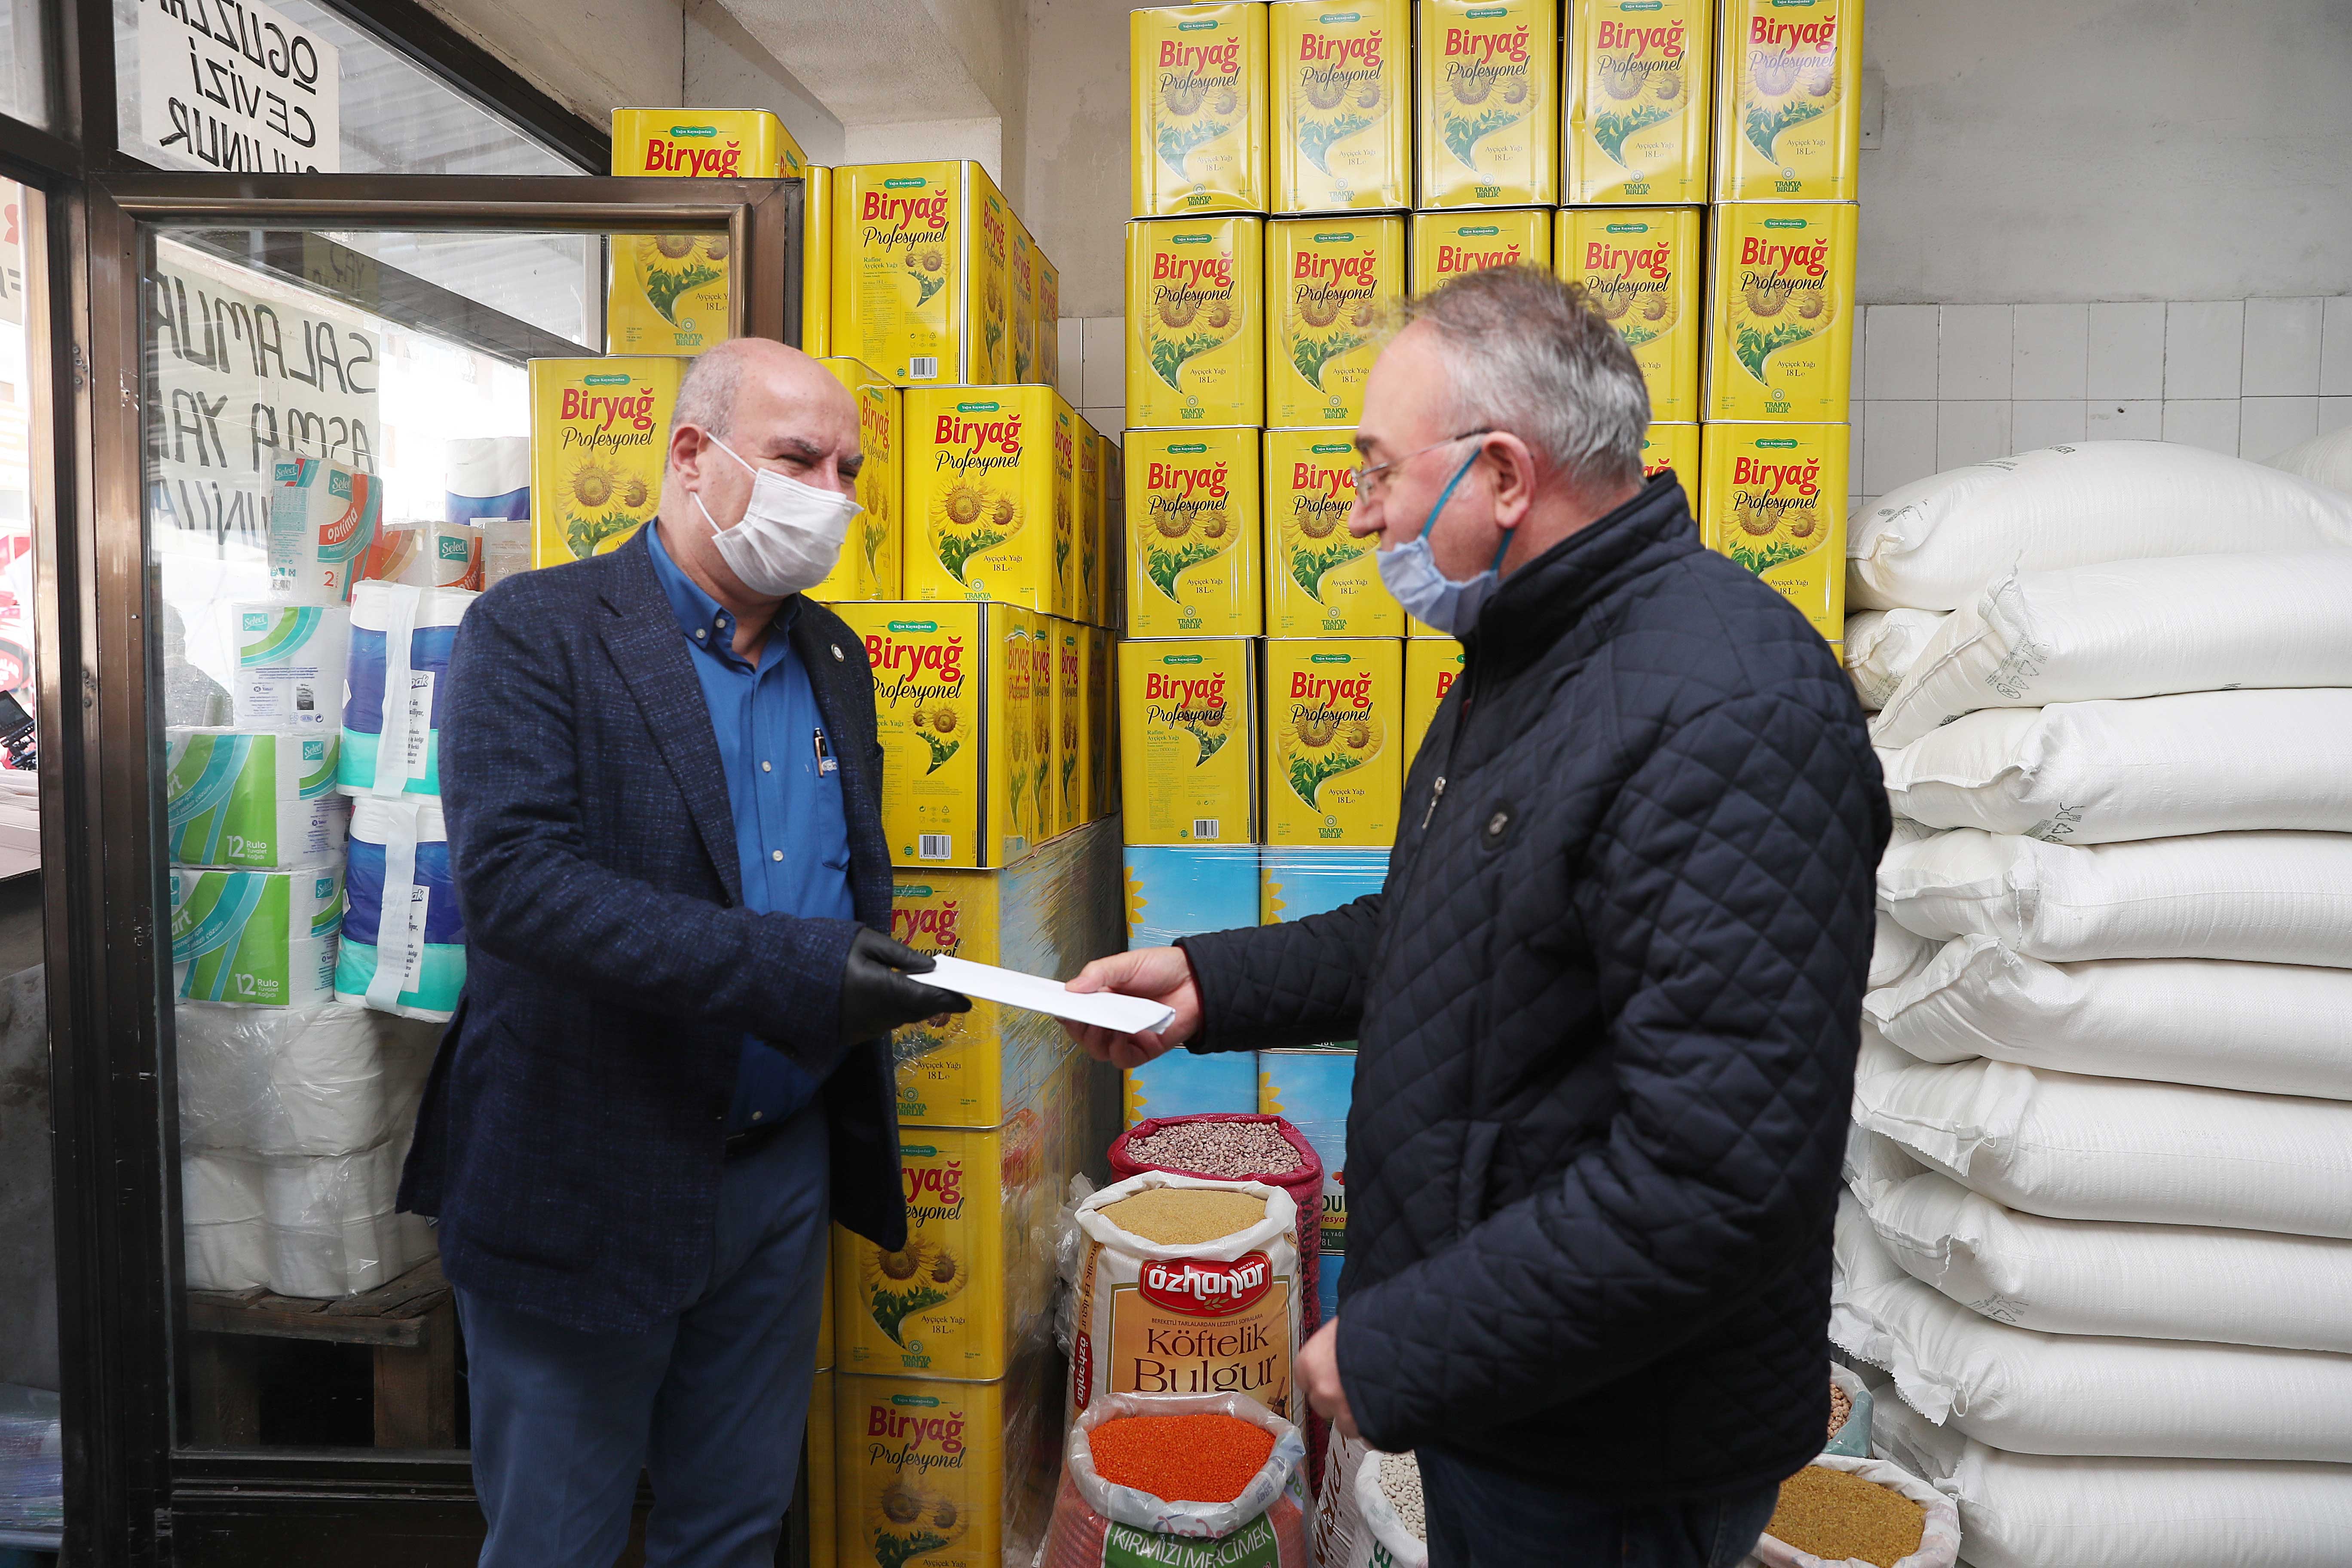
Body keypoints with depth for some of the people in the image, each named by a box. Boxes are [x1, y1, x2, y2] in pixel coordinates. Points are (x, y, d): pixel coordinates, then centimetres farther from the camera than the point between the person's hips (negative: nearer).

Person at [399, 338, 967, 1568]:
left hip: (781, 1170, 6)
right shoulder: (534, 633, -12)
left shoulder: (832, 660, 9)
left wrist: (888, 981, 2)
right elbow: (510, 879, -25)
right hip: (589, 1180, -5)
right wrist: (792, 971, -31)